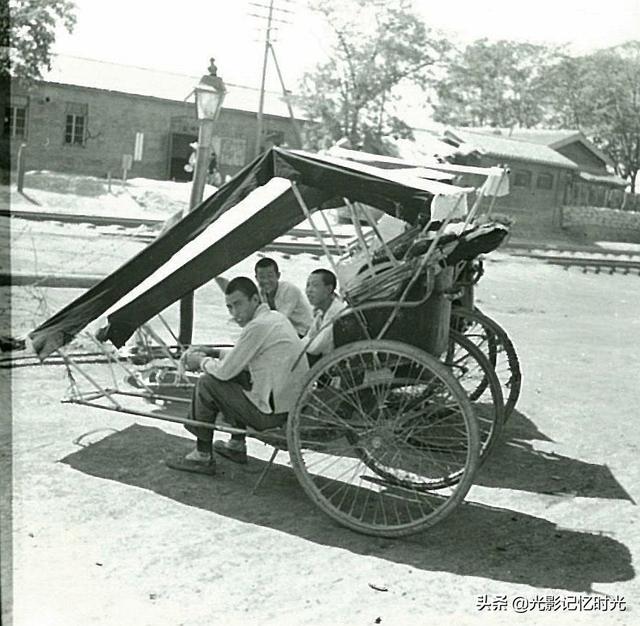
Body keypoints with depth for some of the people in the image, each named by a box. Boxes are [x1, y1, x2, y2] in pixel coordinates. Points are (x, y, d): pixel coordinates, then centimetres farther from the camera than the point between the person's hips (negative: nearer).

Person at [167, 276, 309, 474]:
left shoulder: (257, 326, -18)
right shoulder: (276, 317, 11)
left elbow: (225, 371, -14)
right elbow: (238, 360, 21)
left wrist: (202, 362, 6)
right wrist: (206, 356, 12)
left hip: (275, 412, -10)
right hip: (295, 404, 10)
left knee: (206, 384, -1)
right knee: (235, 379, 27)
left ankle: (202, 457, 8)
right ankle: (237, 446, 31)